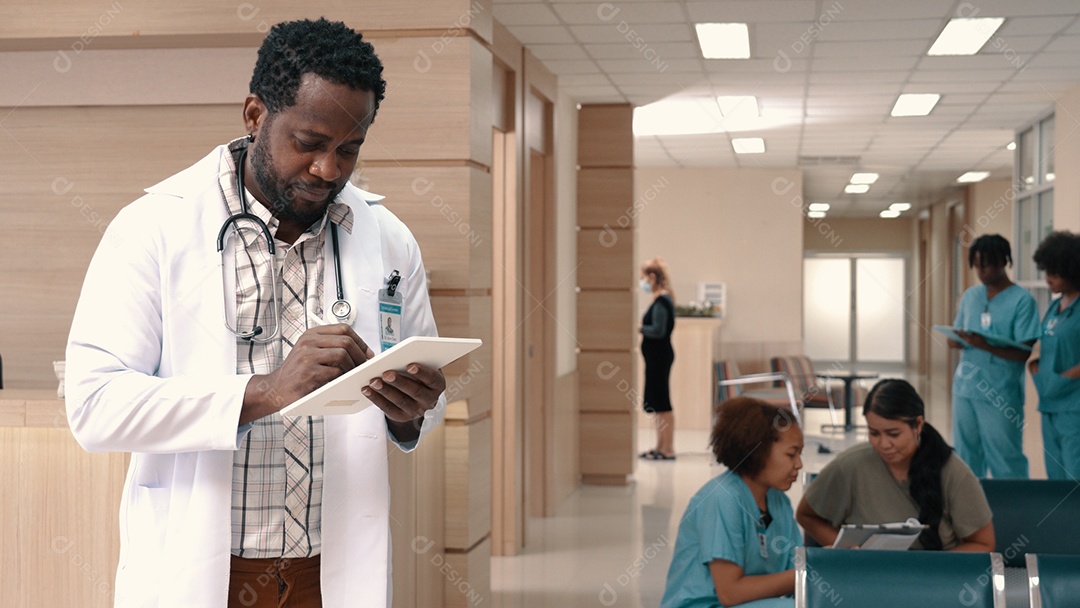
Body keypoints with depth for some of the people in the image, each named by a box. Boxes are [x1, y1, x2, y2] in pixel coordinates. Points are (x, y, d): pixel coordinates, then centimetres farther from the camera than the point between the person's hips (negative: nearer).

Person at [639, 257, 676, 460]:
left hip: (659, 357, -10)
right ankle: (660, 446, 21)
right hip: (657, 356, 10)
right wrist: (642, 327, 5)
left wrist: (639, 327, -11)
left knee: (661, 403, -6)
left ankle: (668, 449, -2)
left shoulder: (661, 301, -17)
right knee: (656, 403, 15)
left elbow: (658, 331, -24)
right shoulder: (664, 299, 13)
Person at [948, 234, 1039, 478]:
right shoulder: (970, 296, 11)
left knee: (1005, 463, -3)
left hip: (1001, 395, -6)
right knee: (966, 459, 10)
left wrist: (984, 345, -25)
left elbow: (1024, 353, -13)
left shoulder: (1022, 300, -7)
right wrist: (955, 340, -7)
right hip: (965, 389, 6)